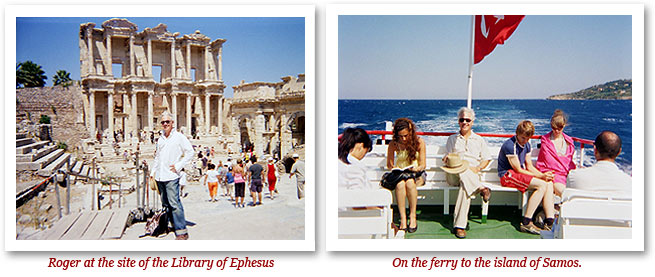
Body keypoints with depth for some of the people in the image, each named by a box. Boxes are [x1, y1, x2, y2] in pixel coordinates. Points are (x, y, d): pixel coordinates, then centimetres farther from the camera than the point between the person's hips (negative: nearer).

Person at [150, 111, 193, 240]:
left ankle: (182, 231, -13)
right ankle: (174, 224, 22)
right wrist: (153, 172, 19)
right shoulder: (160, 139, 18)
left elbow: (190, 152, -5)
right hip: (160, 176, 7)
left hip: (171, 176, -7)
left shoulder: (179, 137, -2)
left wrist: (178, 166, -11)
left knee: (174, 203, -14)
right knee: (166, 204, 11)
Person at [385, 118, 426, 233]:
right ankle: (403, 219, -32)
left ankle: (413, 216, -23)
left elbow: (423, 165, -4)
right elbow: (389, 164, 4)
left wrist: (418, 168, -27)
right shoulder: (393, 144, -3)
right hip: (400, 173, 1)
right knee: (400, 184, -35)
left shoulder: (419, 142, -5)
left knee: (410, 182, -36)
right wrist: (395, 169, -18)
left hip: (417, 174, -1)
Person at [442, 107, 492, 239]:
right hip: (453, 175, 1)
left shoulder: (479, 140, 21)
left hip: (473, 175, -1)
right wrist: (447, 159, -9)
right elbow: (447, 158, 18)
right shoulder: (452, 139, 23)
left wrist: (478, 168, -5)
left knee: (465, 186, -37)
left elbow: (487, 158, 16)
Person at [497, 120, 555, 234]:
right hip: (508, 175, -9)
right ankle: (526, 223, -24)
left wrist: (543, 175, -8)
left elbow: (529, 166, 11)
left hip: (520, 174, 9)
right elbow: (518, 169, -16)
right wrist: (540, 176, -15)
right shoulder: (510, 145, -18)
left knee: (549, 183, -9)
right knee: (542, 185, -24)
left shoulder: (527, 145, 10)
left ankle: (550, 222, -14)